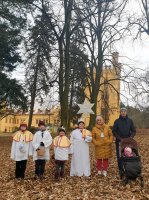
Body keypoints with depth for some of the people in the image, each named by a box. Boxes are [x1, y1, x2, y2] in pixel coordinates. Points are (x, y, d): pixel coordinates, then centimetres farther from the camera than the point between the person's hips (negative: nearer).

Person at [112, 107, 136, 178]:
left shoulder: (130, 121, 7)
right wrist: (120, 138, -11)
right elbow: (114, 131, 0)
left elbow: (133, 131, 8)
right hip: (119, 142, -1)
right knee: (120, 156, 0)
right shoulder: (117, 121, 2)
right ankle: (121, 170, 8)